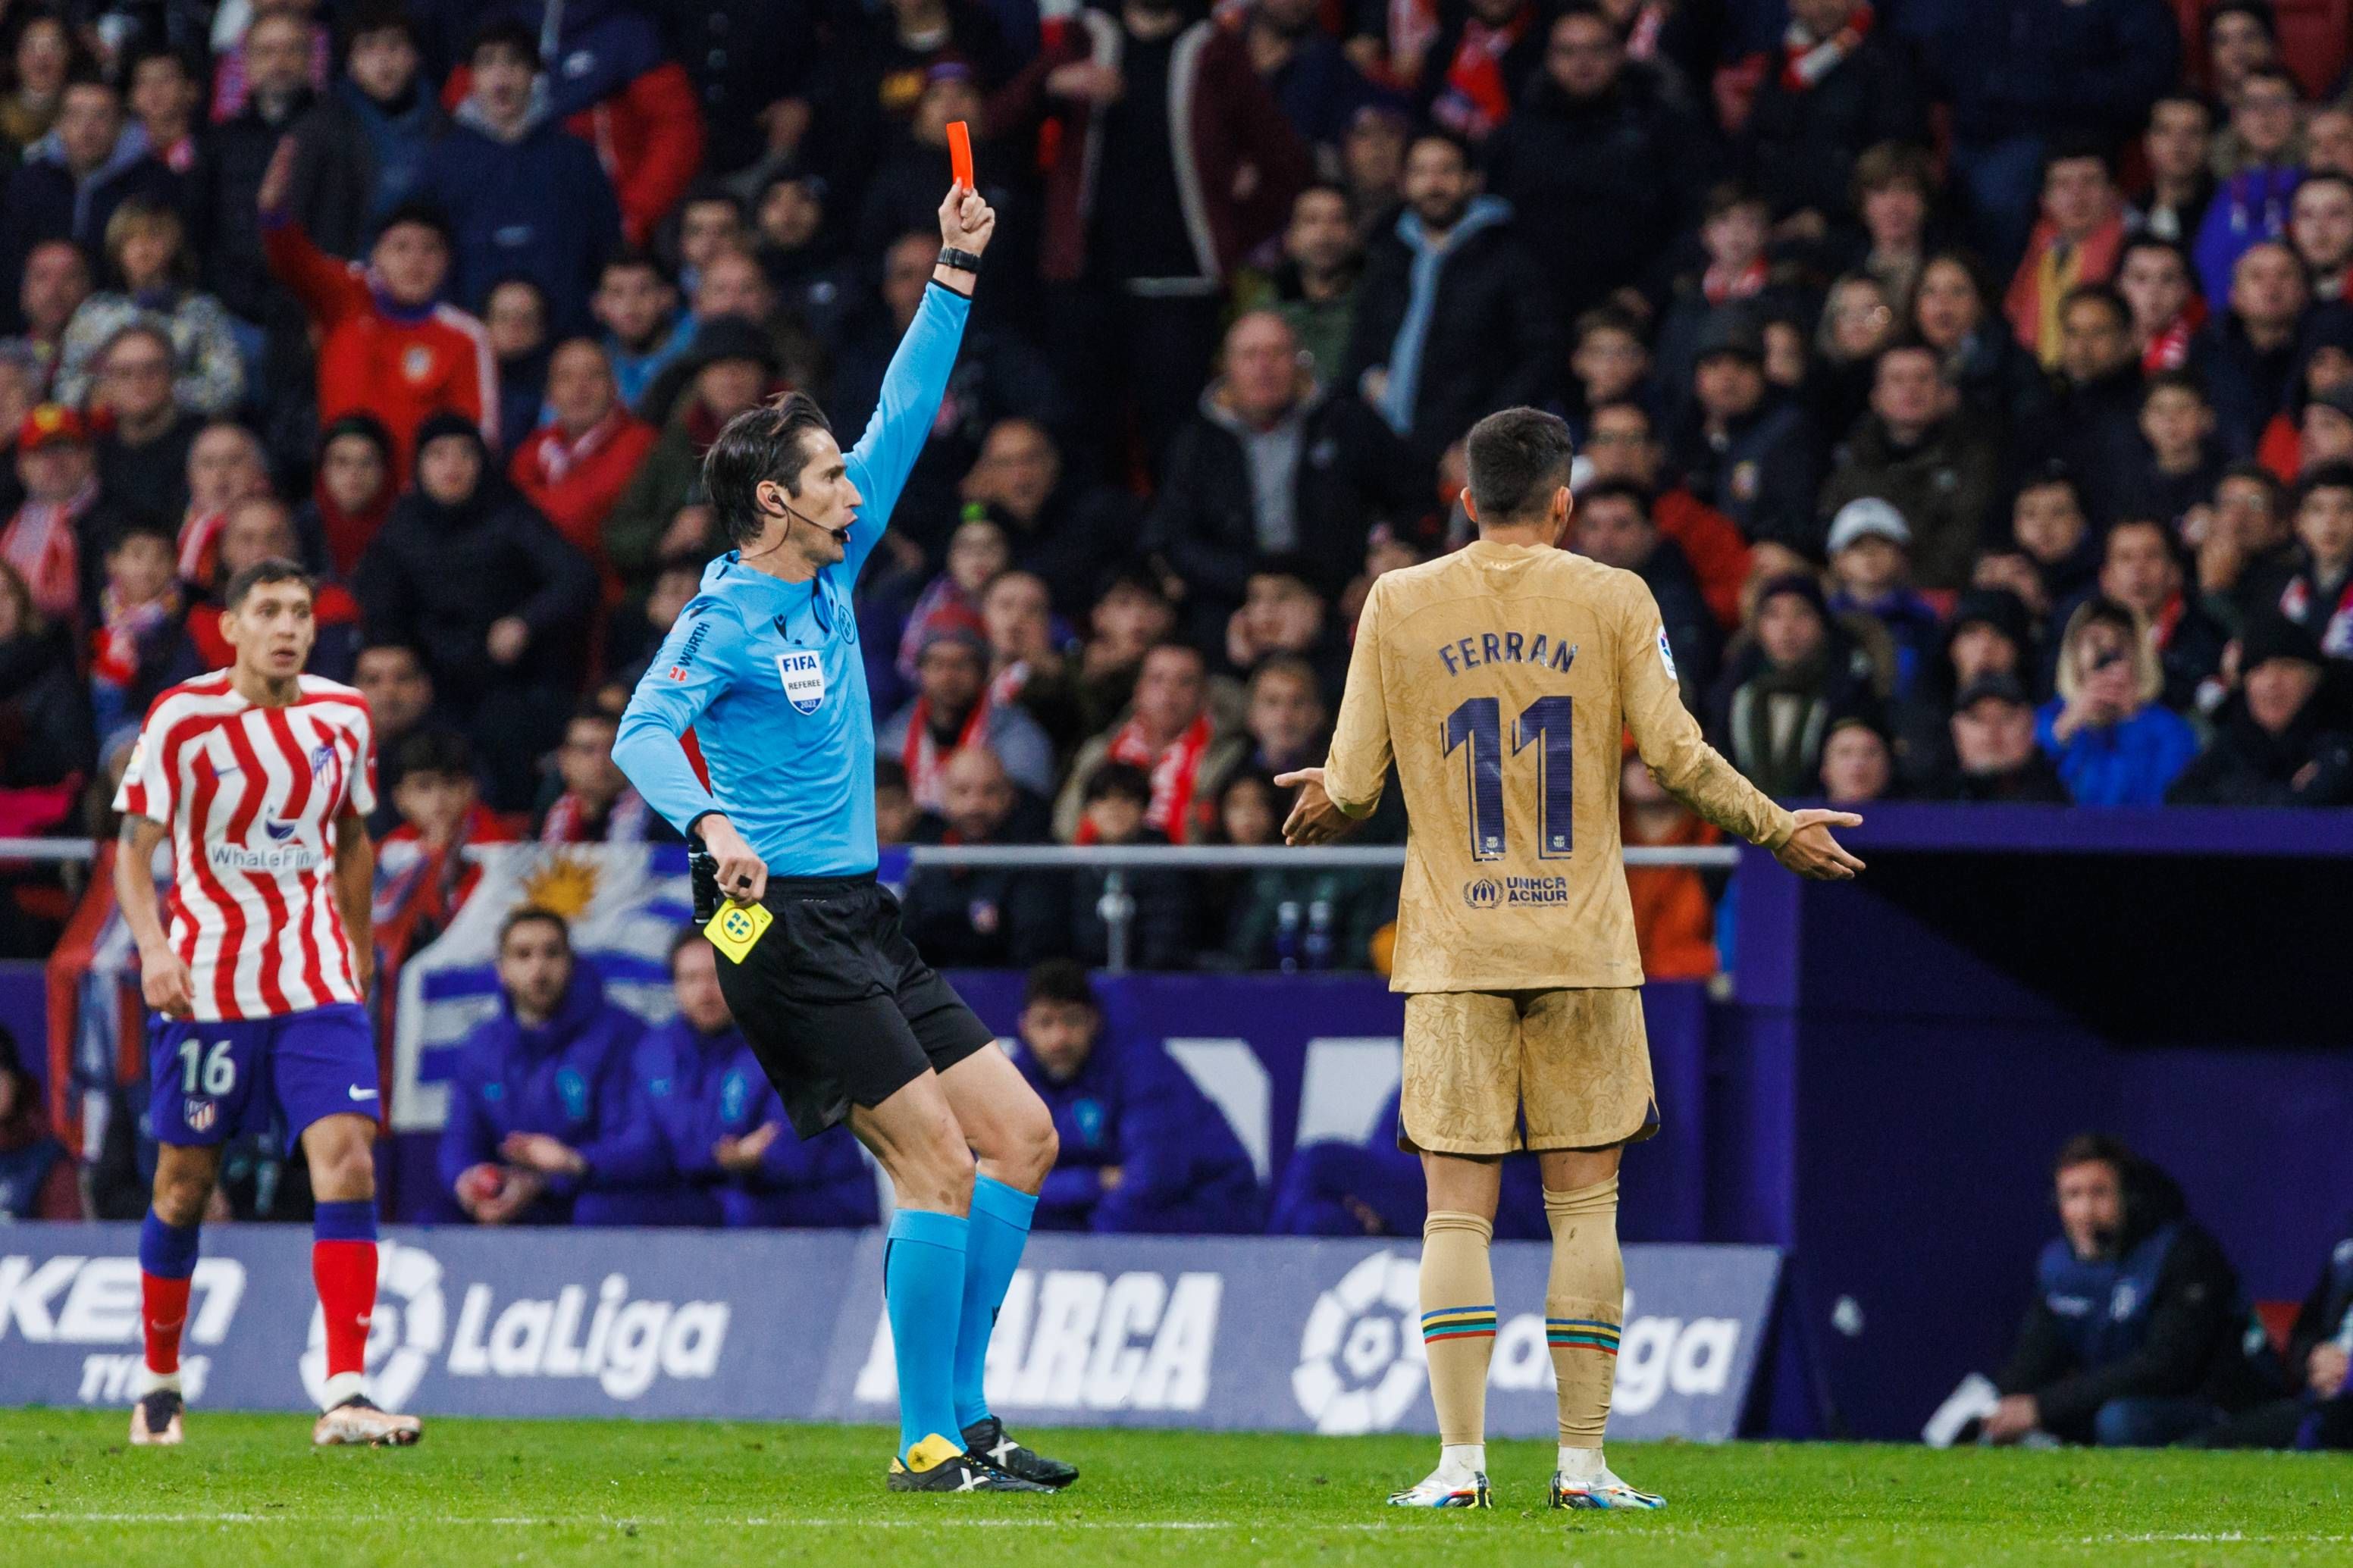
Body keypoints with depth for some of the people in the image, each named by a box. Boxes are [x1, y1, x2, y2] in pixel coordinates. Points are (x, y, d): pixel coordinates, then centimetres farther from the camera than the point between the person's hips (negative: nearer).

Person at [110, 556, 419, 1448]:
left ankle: (346, 1397, -17)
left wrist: (359, 951, 23)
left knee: (348, 1166, -14)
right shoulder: (183, 719, -5)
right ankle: (159, 1383, 26)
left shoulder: (343, 717, 6)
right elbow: (135, 849, -4)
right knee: (185, 1187, 6)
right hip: (205, 986, -2)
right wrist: (153, 948, -20)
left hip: (318, 987, 2)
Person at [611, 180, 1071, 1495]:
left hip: (864, 924, 9)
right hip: (791, 925, -9)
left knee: (1021, 1137, 5)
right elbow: (645, 732, -26)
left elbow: (903, 422, 18)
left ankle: (961, 1418, 7)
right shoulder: (727, 622, -11)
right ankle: (931, 1446, -11)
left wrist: (954, 280, 14)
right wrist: (710, 820, -44)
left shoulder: (829, 574, 12)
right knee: (938, 1163, -14)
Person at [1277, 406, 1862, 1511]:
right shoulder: (1612, 602, 1)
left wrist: (1326, 808, 26)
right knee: (1585, 1204, 4)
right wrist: (1776, 832, 12)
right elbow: (1676, 757, -3)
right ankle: (1582, 1461, 1)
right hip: (1582, 948, 0)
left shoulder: (1399, 605, 3)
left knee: (1458, 1206, 1)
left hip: (1452, 953, 1)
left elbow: (1350, 787, 3)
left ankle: (1460, 1461, -7)